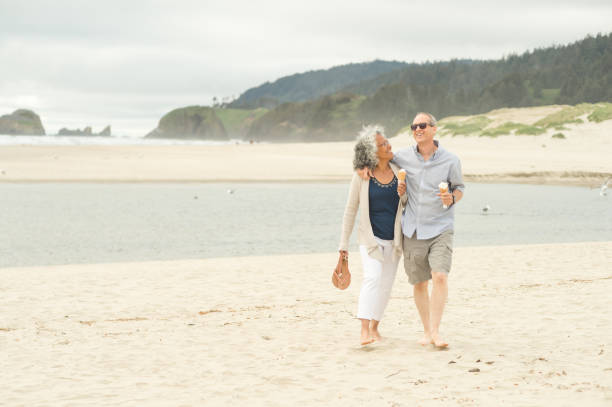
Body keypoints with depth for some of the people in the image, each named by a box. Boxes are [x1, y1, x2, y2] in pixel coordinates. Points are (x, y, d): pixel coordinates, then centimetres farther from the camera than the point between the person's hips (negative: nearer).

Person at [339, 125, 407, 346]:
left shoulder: (398, 170, -1)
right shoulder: (361, 176, -9)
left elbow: (407, 203, 13)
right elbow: (350, 210, -3)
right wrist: (343, 244, -2)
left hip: (393, 240, 4)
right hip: (371, 237, -4)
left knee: (386, 285, 7)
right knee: (372, 278, -22)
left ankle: (374, 327, 24)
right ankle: (364, 330, -27)